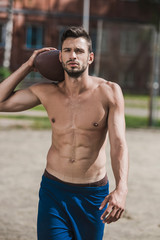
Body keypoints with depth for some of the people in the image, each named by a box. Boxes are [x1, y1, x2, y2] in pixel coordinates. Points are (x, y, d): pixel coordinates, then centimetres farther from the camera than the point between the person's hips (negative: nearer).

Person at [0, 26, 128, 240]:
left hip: (93, 194, -1)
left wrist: (121, 188, -31)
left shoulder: (109, 92, -9)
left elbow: (119, 144, -16)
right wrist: (28, 66, 1)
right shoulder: (47, 92, -1)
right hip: (53, 190, 1)